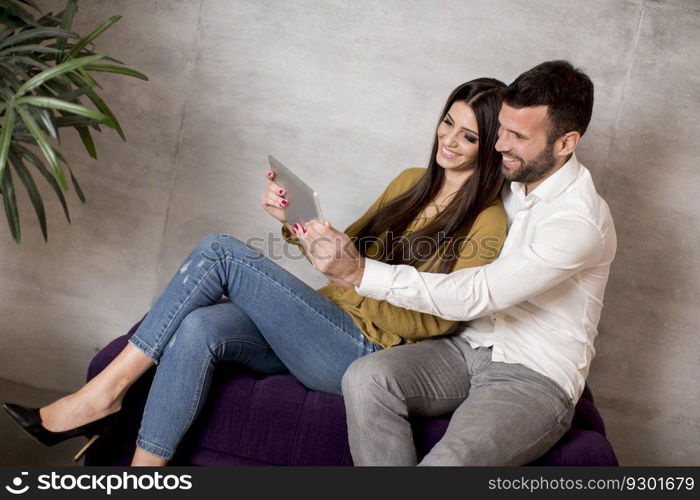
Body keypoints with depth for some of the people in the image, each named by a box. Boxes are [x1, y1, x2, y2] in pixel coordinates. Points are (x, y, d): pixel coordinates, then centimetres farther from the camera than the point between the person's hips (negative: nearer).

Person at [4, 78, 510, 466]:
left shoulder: (487, 224, -2)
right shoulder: (410, 182, 19)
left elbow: (435, 322, -11)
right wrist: (295, 224, 4)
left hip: (364, 354, -6)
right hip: (320, 331, 6)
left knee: (221, 251, -21)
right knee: (197, 327, -26)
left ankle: (106, 392, -15)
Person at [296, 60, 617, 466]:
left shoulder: (581, 219, -19)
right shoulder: (511, 178, 5)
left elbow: (476, 295, -27)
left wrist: (359, 271, -28)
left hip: (535, 379, -6)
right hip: (469, 346, 7)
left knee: (448, 462, -34)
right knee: (365, 378, -22)